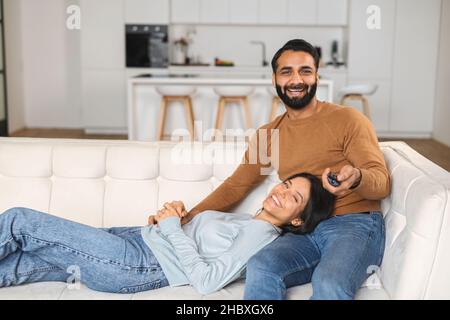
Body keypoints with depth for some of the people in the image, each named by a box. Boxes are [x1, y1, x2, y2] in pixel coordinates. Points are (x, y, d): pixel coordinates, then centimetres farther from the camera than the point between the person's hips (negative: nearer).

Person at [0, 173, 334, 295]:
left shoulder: (262, 235, -12)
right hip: (138, 239, 8)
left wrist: (173, 227, -14)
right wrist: (169, 221, 4)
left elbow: (206, 281, -21)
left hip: (139, 266, -8)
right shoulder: (247, 220, 15)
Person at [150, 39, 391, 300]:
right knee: (260, 268, -30)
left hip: (355, 223, -3)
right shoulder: (268, 135, 18)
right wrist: (189, 217, 4)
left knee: (329, 283, -36)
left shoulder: (347, 119, 3)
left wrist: (357, 178, -26)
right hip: (304, 231, 4)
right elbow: (236, 186, 18)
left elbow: (382, 182, -2)